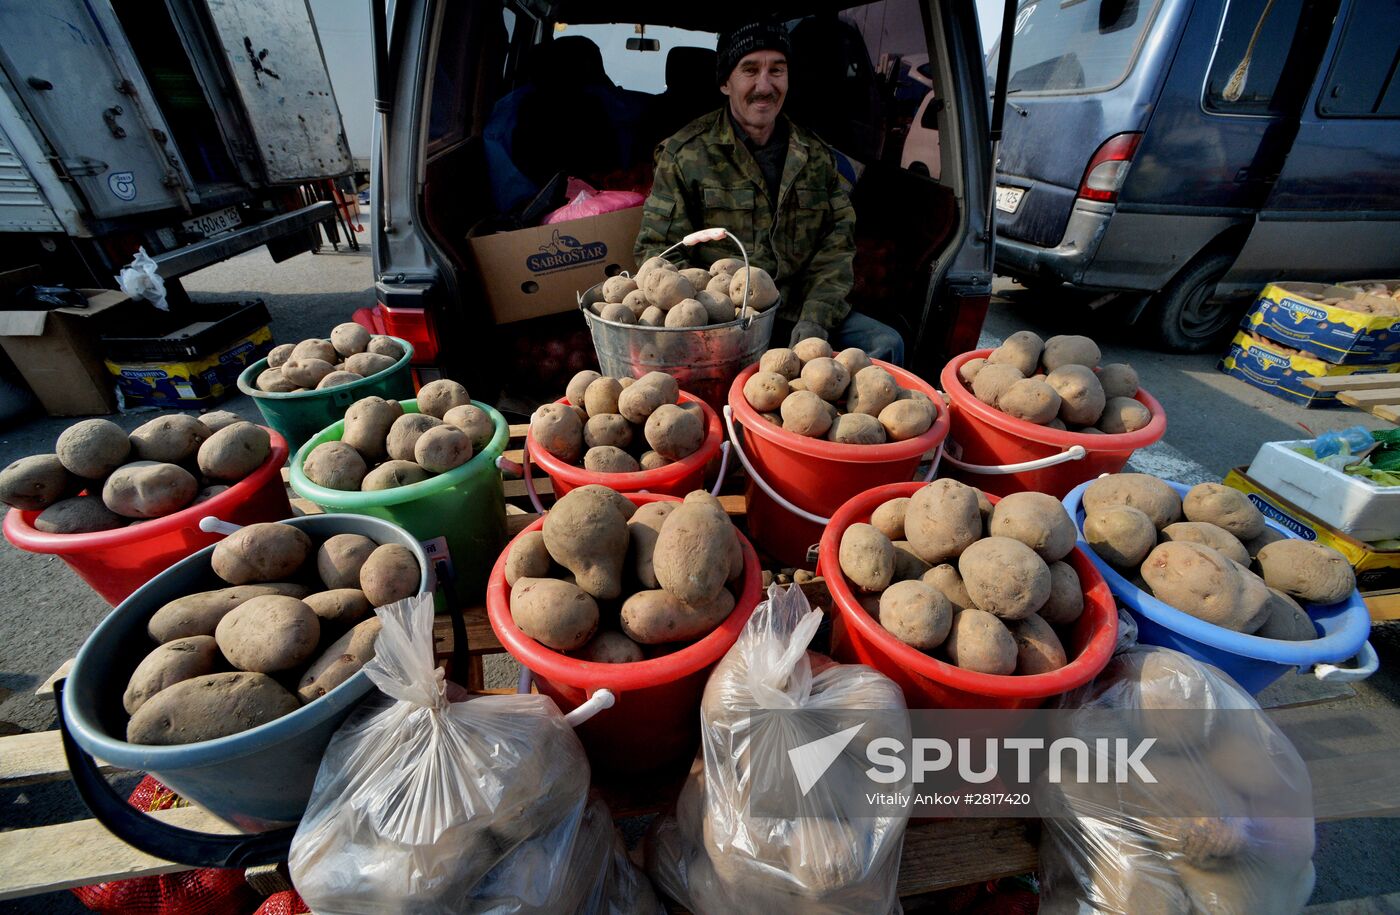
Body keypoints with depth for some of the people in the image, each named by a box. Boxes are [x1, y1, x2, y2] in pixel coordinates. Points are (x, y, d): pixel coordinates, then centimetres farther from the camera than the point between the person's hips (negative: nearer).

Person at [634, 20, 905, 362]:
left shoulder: (817, 154, 13)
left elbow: (837, 244, 8)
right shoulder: (685, 153, 2)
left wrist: (816, 318, -10)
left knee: (886, 344, -13)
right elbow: (658, 249, -3)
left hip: (801, 313, 4)